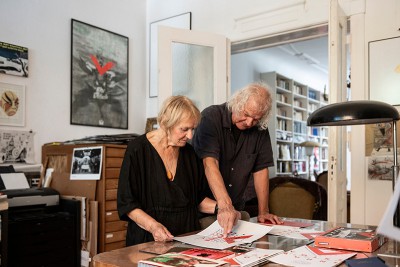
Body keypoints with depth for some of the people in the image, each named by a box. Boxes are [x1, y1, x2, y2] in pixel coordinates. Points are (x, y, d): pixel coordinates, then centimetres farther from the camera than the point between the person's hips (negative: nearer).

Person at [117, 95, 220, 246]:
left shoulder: (189, 152, 10)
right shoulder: (137, 150, -6)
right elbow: (127, 203, -6)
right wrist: (152, 225, -20)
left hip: (188, 237, 5)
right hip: (149, 240, -4)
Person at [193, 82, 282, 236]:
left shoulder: (260, 129, 0)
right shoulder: (211, 117, -15)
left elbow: (260, 169, 4)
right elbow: (210, 163, -26)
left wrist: (263, 212, -1)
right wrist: (224, 204, -36)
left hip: (235, 208, 4)